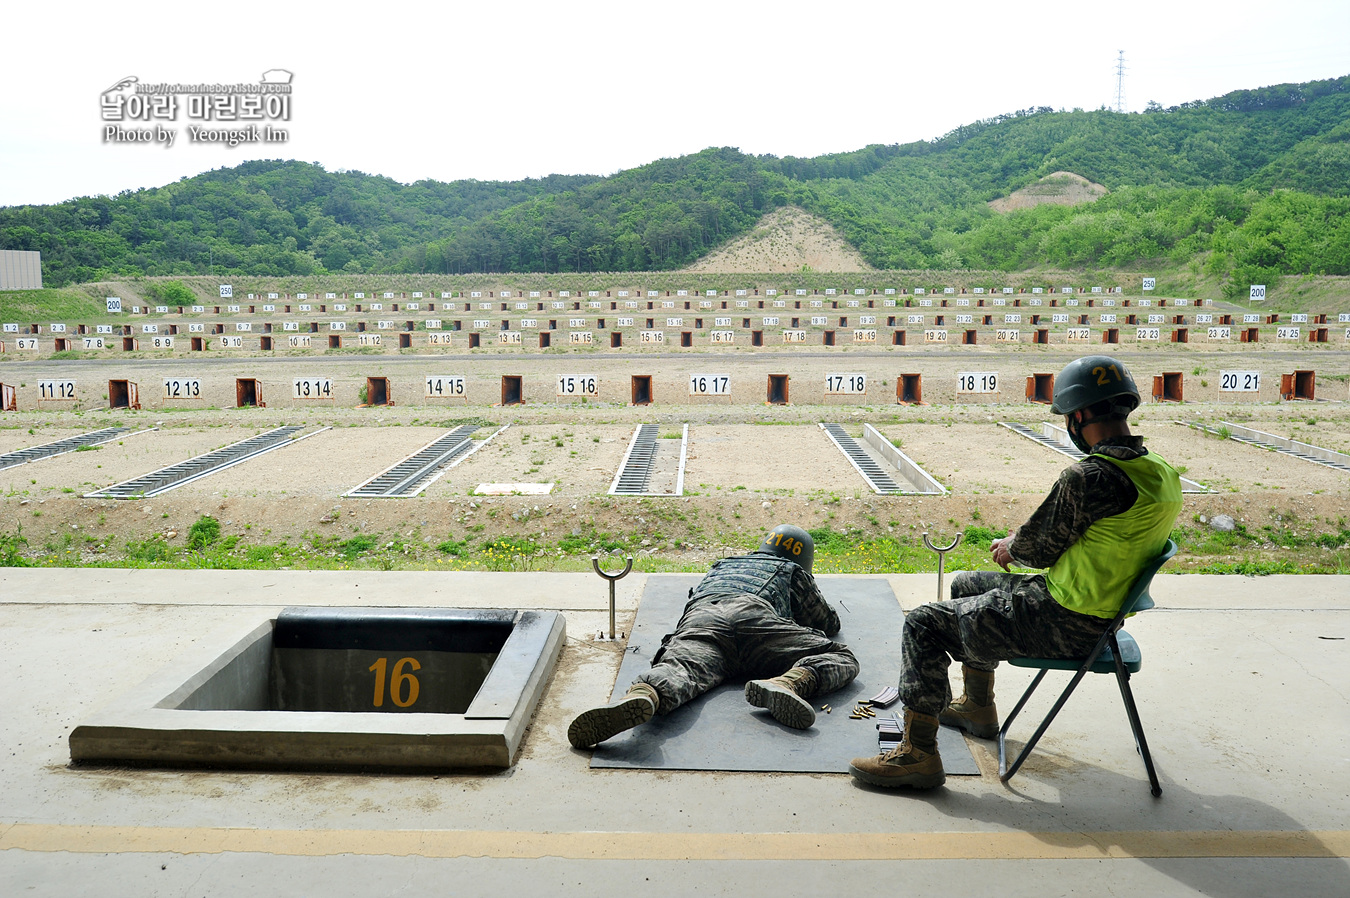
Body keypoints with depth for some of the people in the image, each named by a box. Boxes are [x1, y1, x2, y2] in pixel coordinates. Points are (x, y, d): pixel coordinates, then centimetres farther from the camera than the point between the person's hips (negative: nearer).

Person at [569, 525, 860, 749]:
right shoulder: (792, 572, 38)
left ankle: (643, 696, -65)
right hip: (752, 613, -2)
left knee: (679, 671, -27)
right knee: (842, 659, 0)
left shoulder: (722, 565, 47)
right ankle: (790, 683, -35)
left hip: (699, 618, 3)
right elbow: (829, 623, 47)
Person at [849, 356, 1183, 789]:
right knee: (967, 585, 27)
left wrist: (1010, 547, 9)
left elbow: (1038, 547, -14)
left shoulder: (1090, 476, -26)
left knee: (924, 624, -5)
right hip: (1104, 610, 10)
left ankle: (918, 753, -1)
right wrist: (1021, 542, 13)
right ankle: (977, 707, 41)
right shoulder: (1161, 472, 4)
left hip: (1065, 623, -10)